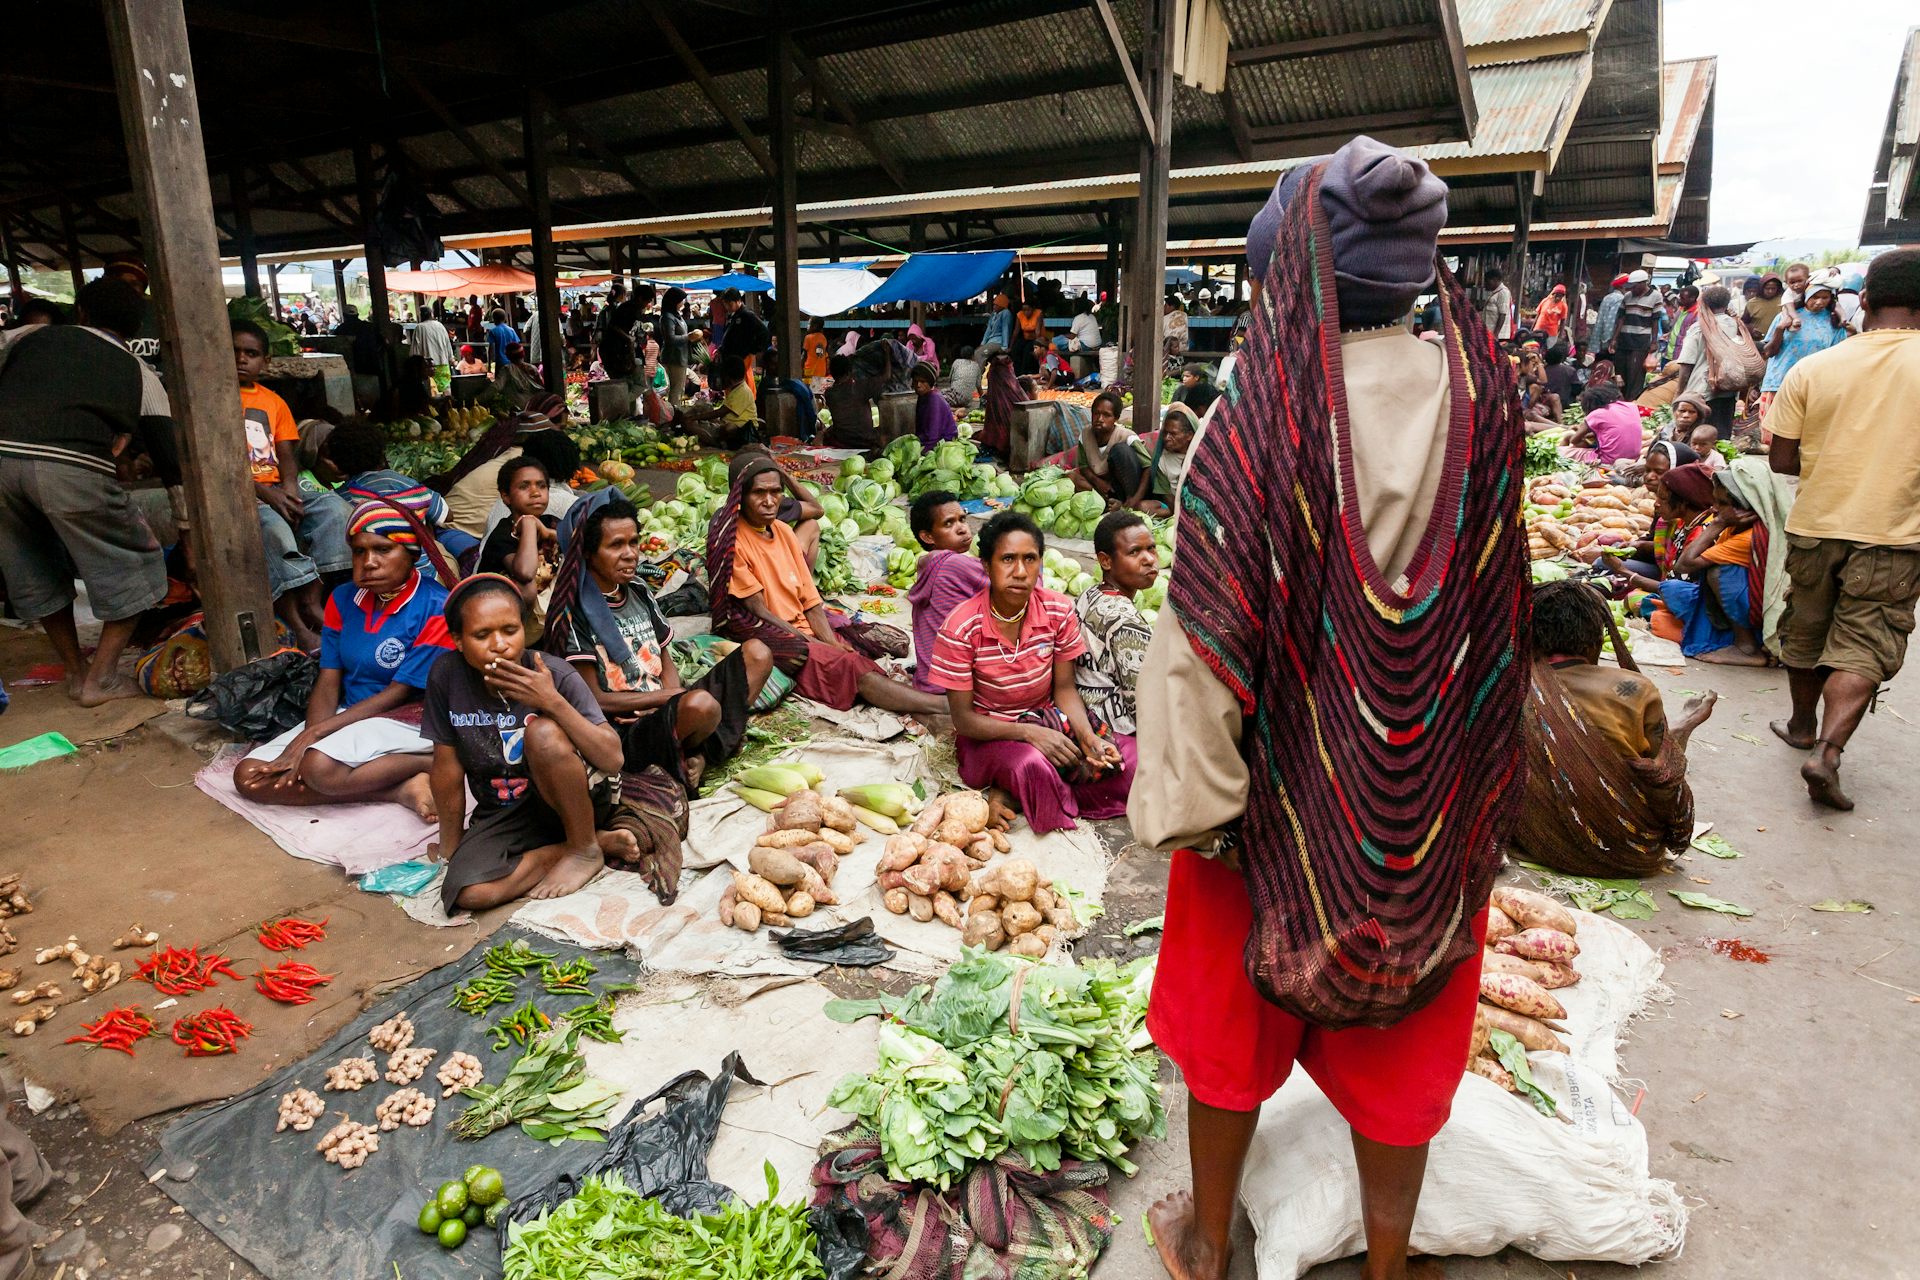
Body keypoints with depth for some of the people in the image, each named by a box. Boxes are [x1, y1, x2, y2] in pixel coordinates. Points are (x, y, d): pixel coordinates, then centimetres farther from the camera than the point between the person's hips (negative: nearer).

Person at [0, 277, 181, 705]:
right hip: (73, 466, -3)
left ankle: (76, 671, 33)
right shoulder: (140, 373, 19)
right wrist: (189, 532, 22)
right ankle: (100, 678, 15)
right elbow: (170, 460, 17)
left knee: (35, 572, 22)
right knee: (132, 567, 14)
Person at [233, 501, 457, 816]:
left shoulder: (435, 609, -16)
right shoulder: (343, 599, 5)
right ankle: (399, 788, -17)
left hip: (408, 721, -8)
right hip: (350, 718, 8)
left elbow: (399, 694, -16)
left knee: (321, 767, -34)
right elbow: (328, 681, 2)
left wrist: (312, 734, -18)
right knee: (248, 776, -10)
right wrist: (307, 743, -17)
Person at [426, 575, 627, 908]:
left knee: (543, 732, -32)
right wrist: (450, 848, 5)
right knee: (470, 893, -27)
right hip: (501, 815, 2)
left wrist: (553, 701, -34)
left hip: (563, 803, -2)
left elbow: (613, 760, -25)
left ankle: (586, 849, -12)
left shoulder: (556, 675, -18)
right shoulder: (446, 675, -14)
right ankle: (561, 849, -1)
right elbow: (447, 766, -3)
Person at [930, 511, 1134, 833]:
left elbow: (1064, 689, -1)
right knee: (1033, 767, -38)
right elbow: (963, 718, -15)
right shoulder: (961, 628, -19)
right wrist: (1028, 732, -29)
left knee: (1127, 758, -17)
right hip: (988, 734, -5)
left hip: (1050, 723, 5)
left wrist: (1088, 737, -21)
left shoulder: (1059, 612, -8)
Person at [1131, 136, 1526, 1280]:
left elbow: (1209, 633, -20)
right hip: (1433, 790, 4)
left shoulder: (1258, 417, -20)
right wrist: (1475, 772, 12)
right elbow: (1500, 603, 1)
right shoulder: (1481, 402, -7)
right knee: (1401, 1028, 22)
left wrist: (1193, 800, -10)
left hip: (1284, 782, -3)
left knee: (1233, 1014, 19)